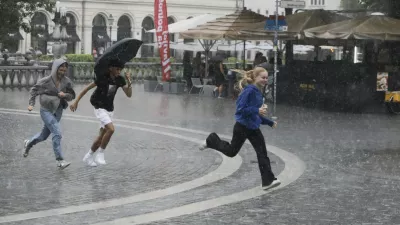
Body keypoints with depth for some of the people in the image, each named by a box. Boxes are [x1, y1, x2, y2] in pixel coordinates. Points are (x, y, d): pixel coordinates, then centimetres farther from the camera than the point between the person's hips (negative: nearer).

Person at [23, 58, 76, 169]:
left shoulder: (66, 81, -4)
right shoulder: (46, 81, -13)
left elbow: (72, 96, 5)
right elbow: (34, 90, 2)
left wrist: (65, 95, -16)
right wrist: (31, 104, -2)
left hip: (58, 111, 5)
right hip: (46, 110, -5)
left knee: (44, 135, 19)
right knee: (57, 133, -18)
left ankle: (28, 143, 48)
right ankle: (60, 160, -13)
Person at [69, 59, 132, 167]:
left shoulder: (120, 80, -4)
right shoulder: (102, 78, -19)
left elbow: (129, 94, -9)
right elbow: (87, 88, -14)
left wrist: (129, 81, -25)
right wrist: (76, 102, -14)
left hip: (109, 110, 6)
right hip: (100, 109, -6)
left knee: (102, 136, 9)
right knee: (111, 129, -25)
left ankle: (88, 157, 27)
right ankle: (100, 154, -11)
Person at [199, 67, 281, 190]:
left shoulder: (258, 93, 7)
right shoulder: (249, 91, -19)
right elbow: (240, 108, -26)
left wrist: (270, 122, 13)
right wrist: (257, 111, -31)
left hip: (253, 128, 7)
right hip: (242, 127, -7)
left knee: (262, 153, -3)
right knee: (231, 151, 10)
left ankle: (268, 181, -5)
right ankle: (212, 140, 35)